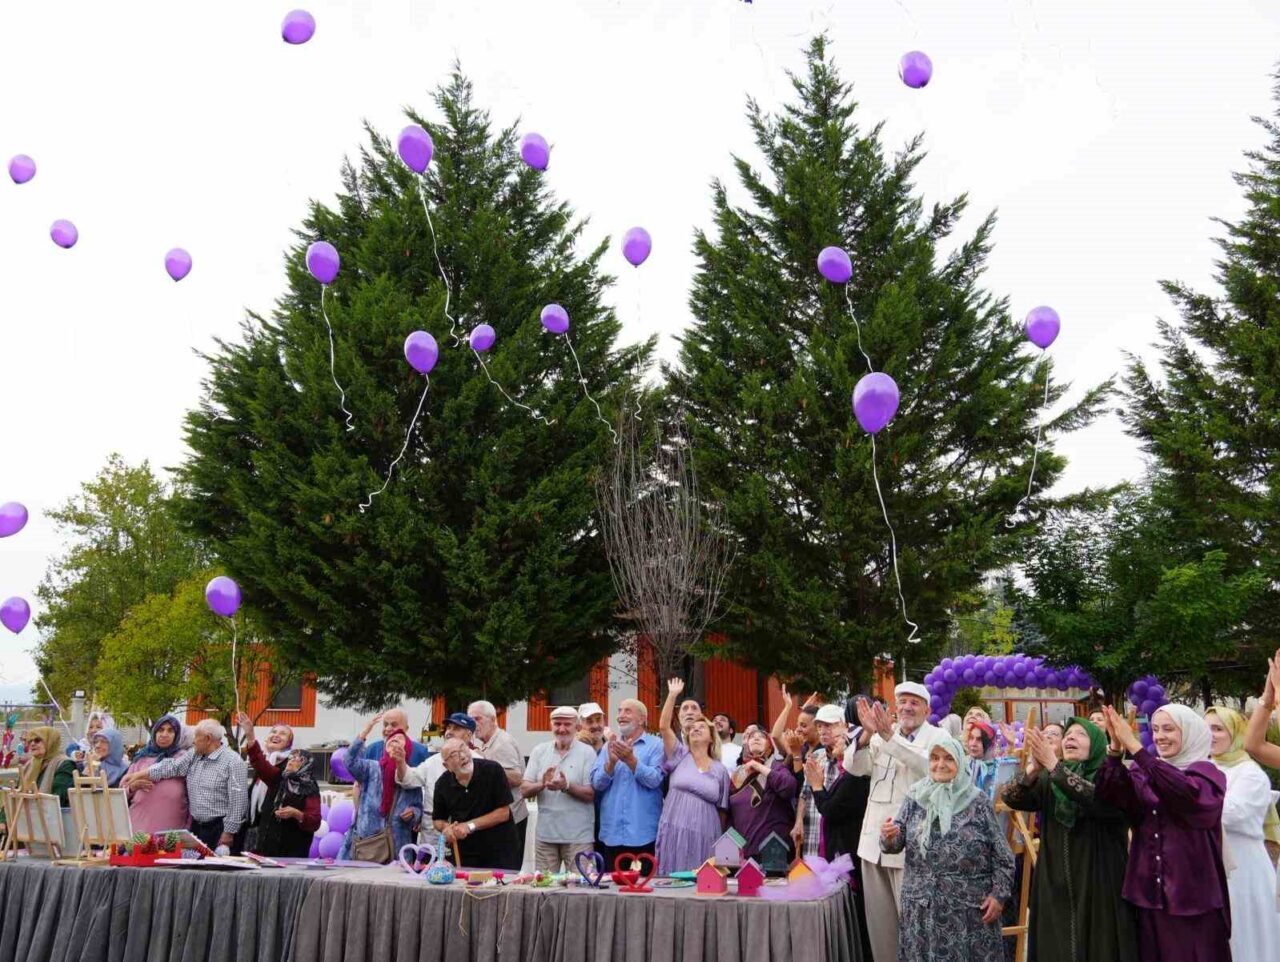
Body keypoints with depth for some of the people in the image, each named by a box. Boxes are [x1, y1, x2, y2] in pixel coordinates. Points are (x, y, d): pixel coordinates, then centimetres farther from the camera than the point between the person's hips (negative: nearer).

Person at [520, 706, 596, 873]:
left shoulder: (587, 753, -2)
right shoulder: (539, 751, 8)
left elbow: (591, 794, -6)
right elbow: (524, 790, 4)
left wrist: (567, 786, -23)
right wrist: (542, 784, -17)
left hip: (578, 836, -3)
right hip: (545, 834, 3)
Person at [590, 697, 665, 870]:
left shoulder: (656, 745, 1)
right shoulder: (609, 746, 12)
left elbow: (655, 780, -12)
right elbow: (596, 783, 3)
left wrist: (631, 760, -22)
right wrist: (611, 762, -15)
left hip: (644, 834, -3)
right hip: (612, 833, 3)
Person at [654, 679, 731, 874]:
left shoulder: (720, 770, 11)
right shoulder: (680, 756, 9)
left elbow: (722, 810, 13)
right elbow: (663, 726, -4)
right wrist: (673, 694, -7)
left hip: (705, 837, 1)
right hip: (675, 834, -1)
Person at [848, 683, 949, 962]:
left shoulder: (938, 737, -2)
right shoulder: (882, 735, 11)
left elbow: (929, 767, -23)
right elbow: (854, 767, 0)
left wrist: (890, 737, -27)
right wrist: (868, 733, -17)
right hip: (875, 839, 5)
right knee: (879, 917, 12)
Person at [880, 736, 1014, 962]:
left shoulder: (977, 802, -2)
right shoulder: (915, 798, 4)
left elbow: (1001, 856, 1)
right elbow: (896, 844, 2)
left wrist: (999, 894, -6)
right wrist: (889, 837, -19)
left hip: (970, 909, -2)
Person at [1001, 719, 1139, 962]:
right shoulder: (1048, 782, 9)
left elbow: (1099, 799, -24)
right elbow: (1010, 798, -7)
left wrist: (1054, 766, -28)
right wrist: (1033, 770, -25)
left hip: (1099, 889, -4)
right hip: (1055, 888, 4)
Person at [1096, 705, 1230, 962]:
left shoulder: (1207, 775, -4)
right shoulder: (1143, 772, 8)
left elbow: (1184, 792, -27)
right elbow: (1112, 795, -11)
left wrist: (1134, 746, -29)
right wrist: (1116, 749, -26)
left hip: (1192, 894, -4)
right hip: (1150, 891, 4)